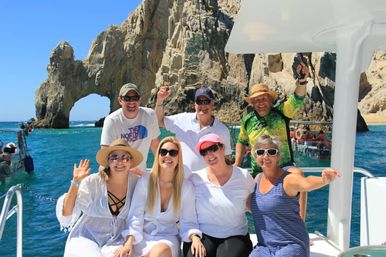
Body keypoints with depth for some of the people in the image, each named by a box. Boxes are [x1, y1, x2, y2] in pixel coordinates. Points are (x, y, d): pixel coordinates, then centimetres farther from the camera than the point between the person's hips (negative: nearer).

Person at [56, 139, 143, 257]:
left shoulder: (137, 184, -6)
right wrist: (75, 182, -19)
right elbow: (65, 216, -12)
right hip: (86, 238, -1)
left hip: (116, 241, 1)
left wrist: (127, 245, -11)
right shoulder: (92, 182, -10)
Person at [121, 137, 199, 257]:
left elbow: (188, 221, -1)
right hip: (144, 235, 0)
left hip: (168, 237, 0)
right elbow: (136, 215, -7)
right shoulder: (145, 181, -5)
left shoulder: (186, 187, -3)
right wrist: (129, 242, -21)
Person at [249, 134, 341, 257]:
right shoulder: (258, 178, 6)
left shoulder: (288, 179, -13)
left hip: (291, 246, -5)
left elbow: (306, 183, -36)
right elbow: (252, 206, 22)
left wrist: (324, 180, -55)